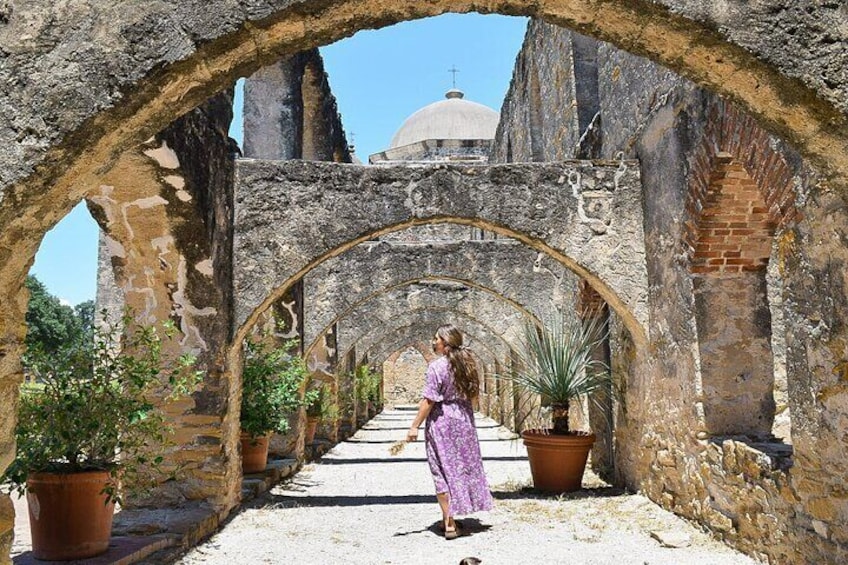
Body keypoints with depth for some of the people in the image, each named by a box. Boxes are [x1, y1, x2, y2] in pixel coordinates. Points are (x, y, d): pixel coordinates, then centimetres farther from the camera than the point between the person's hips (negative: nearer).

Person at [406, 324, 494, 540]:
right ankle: (450, 517, 29)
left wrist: (415, 426, -12)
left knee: (443, 471, 1)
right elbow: (473, 395, 11)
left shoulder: (436, 366, -15)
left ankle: (449, 523, 1)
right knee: (463, 466, 15)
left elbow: (429, 401, -16)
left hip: (441, 422, -6)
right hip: (464, 421, 6)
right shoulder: (467, 364, 4)